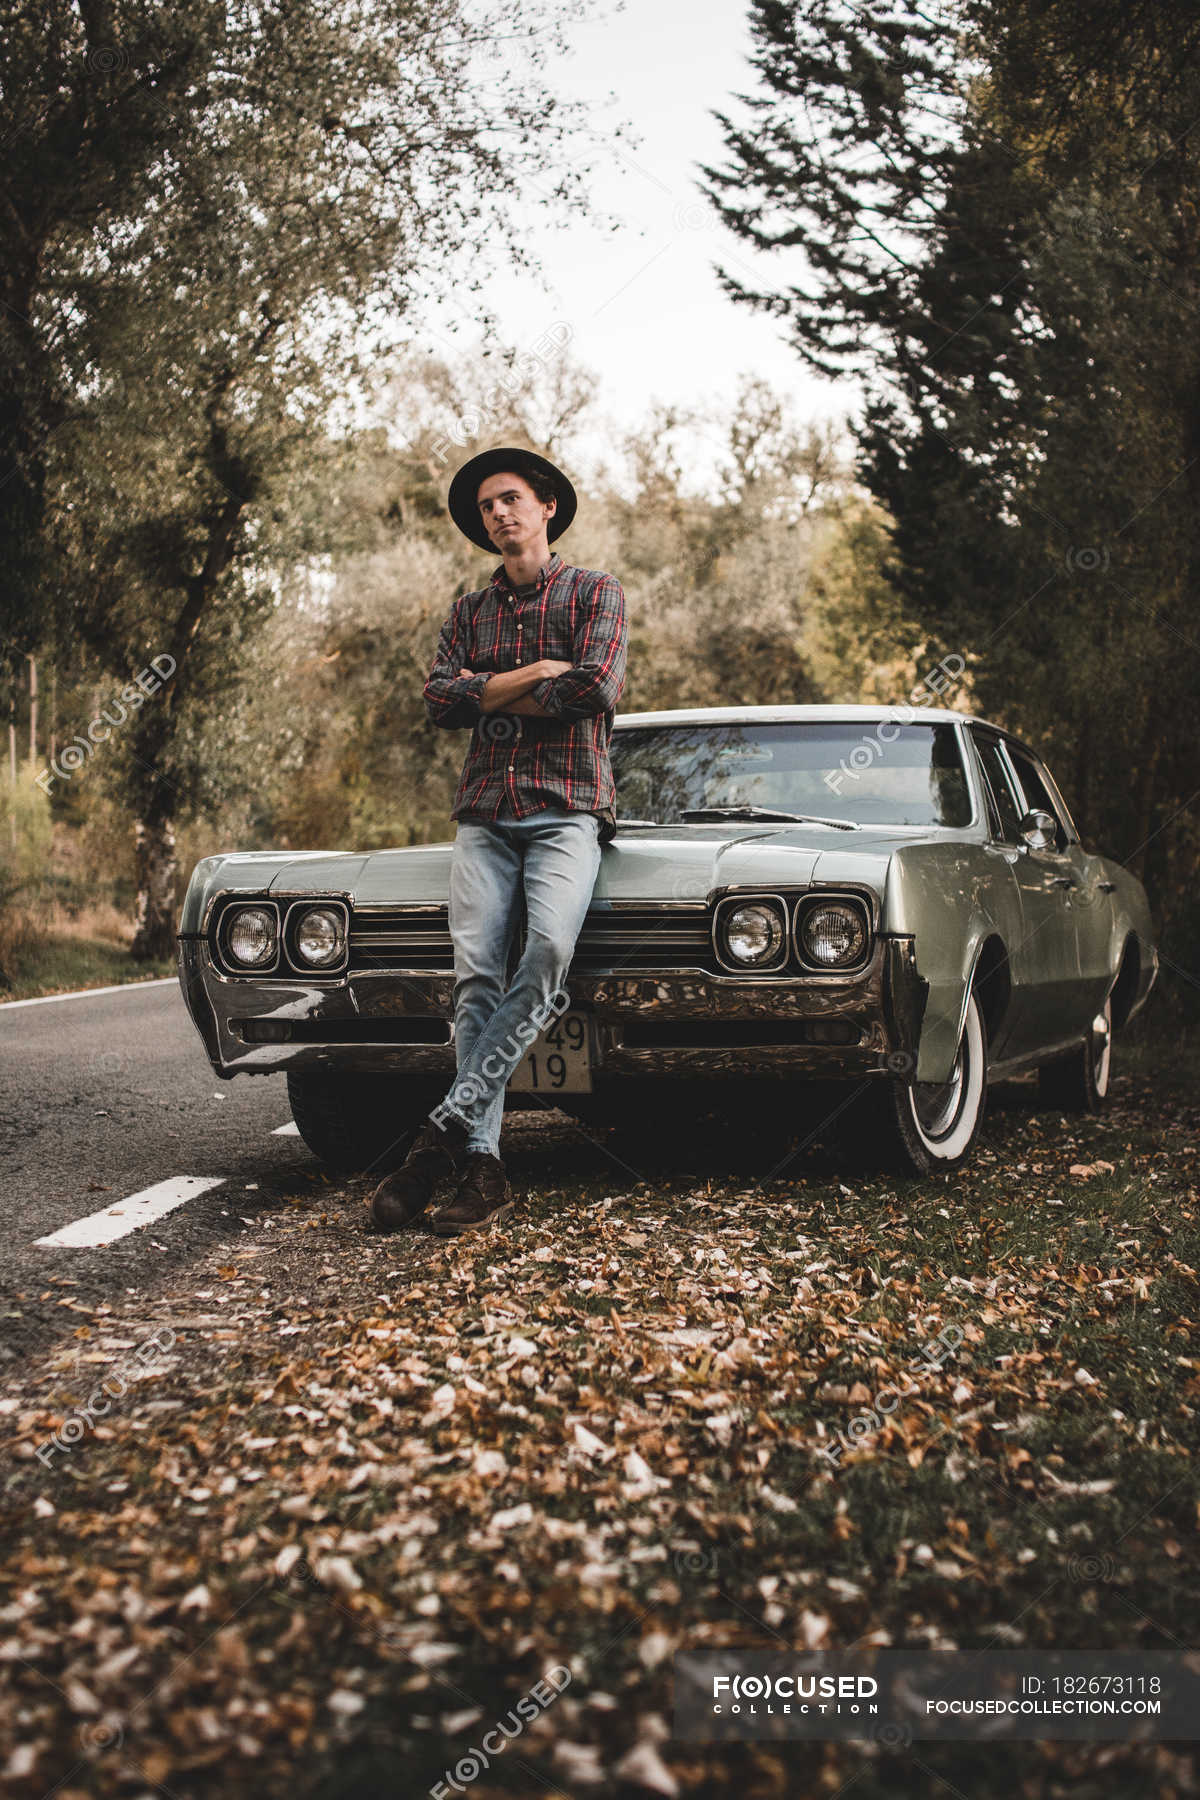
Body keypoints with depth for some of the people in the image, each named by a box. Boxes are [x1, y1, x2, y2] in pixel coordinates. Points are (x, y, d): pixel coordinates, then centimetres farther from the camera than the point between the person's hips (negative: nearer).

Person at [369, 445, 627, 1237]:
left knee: (548, 947, -29)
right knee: (476, 972, -15)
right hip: (485, 810, 4)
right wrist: (533, 674, -4)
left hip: (568, 806, -3)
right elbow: (441, 700, 6)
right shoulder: (469, 611, 22)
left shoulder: (595, 592, 10)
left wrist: (487, 696, 1)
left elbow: (596, 688, -8)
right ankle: (483, 1165, -19)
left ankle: (446, 1127, -28)